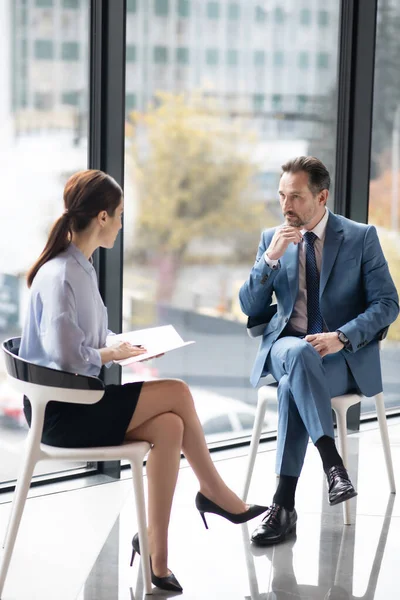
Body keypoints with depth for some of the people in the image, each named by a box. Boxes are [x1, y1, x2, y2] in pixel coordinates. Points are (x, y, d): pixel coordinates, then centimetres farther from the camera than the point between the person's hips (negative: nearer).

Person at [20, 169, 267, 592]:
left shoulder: (81, 267, 10)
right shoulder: (59, 276, -20)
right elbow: (67, 356, -26)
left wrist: (121, 345, 4)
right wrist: (114, 354, -10)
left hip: (78, 400, 9)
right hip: (60, 412, -9)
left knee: (169, 427, -10)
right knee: (177, 394, -12)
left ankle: (157, 554, -5)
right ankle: (215, 494, 8)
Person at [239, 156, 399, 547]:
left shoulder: (361, 237, 0)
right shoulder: (272, 239, 8)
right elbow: (250, 307, 4)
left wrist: (341, 337, -21)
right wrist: (270, 259, -12)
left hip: (343, 356, -2)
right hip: (285, 348, 2)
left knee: (292, 386, -34)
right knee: (297, 354, -36)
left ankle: (284, 504, -30)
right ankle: (332, 462, -40)